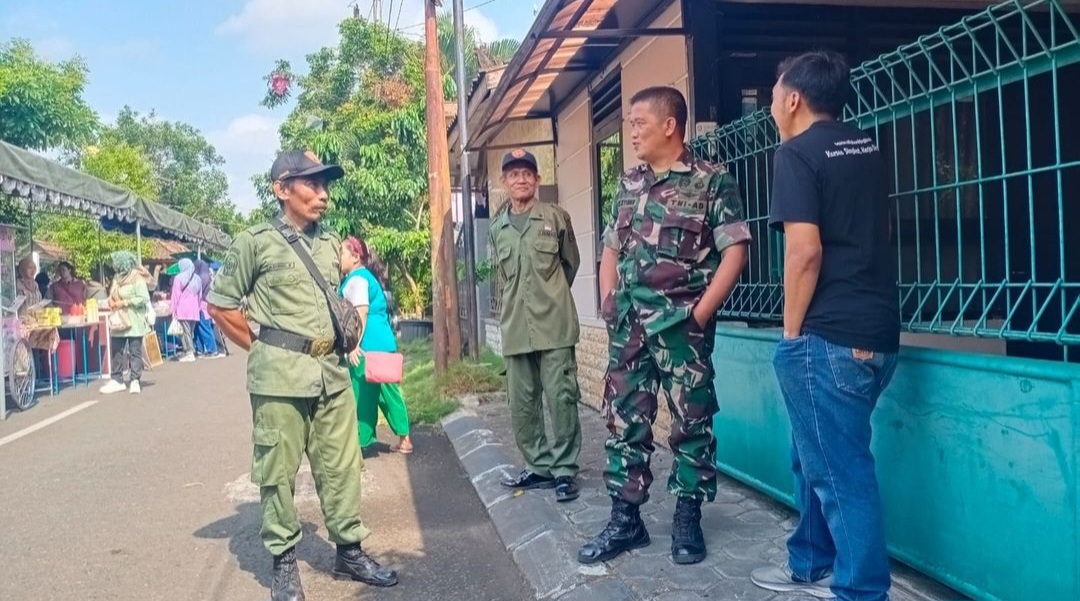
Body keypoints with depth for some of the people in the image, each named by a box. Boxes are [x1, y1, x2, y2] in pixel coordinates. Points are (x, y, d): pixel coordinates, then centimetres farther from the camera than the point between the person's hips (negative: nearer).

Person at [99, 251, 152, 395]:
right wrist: (112, 302, 0)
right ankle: (117, 380, 14)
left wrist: (124, 303, -18)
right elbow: (113, 295, 22)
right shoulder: (117, 277, 12)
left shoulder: (136, 277, -10)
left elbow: (143, 298, -17)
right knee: (116, 350, 7)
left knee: (135, 351, -2)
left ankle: (135, 380, 2)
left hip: (134, 321, -7)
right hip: (119, 320, 8)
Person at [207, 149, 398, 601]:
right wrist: (264, 348, 0)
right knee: (278, 470, 3)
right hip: (281, 374, -5)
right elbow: (220, 305, 0)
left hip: (333, 371, 5)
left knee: (341, 465, 11)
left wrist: (341, 342, 14)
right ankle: (284, 562, 17)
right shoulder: (255, 242, -3)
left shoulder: (331, 245, 13)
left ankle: (350, 551, 24)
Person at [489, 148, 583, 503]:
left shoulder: (556, 217, 1)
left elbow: (571, 262, 13)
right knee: (521, 404, 8)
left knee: (561, 398, -3)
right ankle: (538, 466, 20)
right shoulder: (496, 227, 11)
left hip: (554, 325, -4)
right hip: (515, 328, 4)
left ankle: (564, 469, 6)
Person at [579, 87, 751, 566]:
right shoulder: (628, 185, 14)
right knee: (624, 422, 7)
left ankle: (688, 519, 18)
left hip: (682, 325, -5)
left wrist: (701, 312, -13)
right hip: (629, 325, 6)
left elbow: (734, 252, -9)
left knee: (691, 423, 4)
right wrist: (608, 302, 8)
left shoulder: (712, 181, -4)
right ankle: (625, 519, 18)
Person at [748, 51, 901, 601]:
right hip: (877, 331, 9)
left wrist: (793, 331, -11)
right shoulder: (867, 149, 16)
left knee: (840, 471, 0)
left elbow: (805, 250, -19)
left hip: (829, 336, -9)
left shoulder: (797, 153, -9)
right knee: (819, 457, 20)